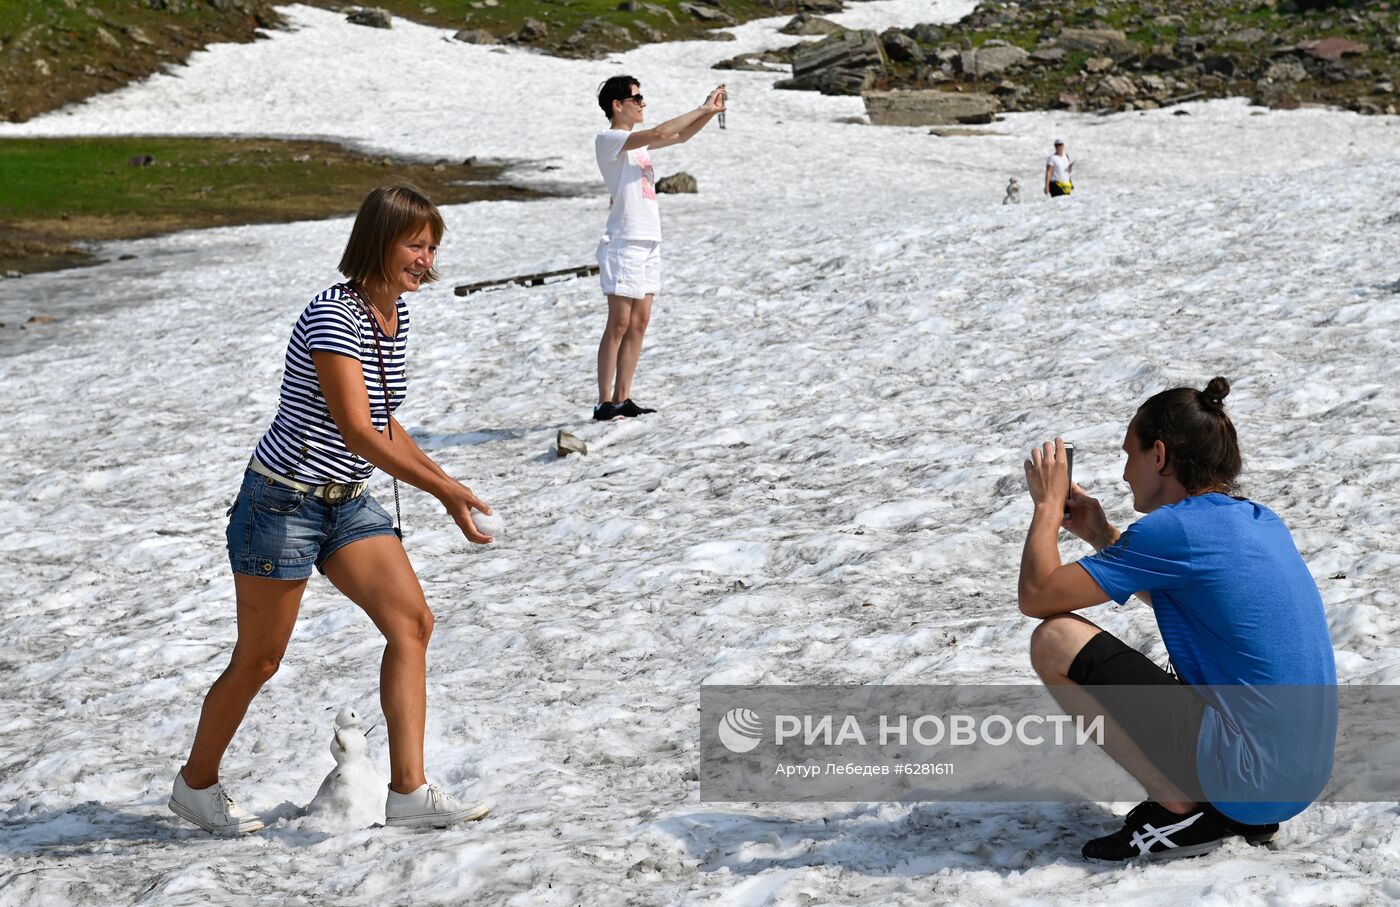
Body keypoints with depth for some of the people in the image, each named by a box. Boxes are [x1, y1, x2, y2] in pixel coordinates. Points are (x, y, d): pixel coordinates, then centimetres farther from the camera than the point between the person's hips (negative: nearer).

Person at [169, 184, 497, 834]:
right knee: (259, 659, 5)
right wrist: (443, 488, -35)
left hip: (348, 503, 8)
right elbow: (356, 430, -31)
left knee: (412, 621, -6)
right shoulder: (332, 317, -23)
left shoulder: (396, 312, 5)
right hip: (282, 503, -8)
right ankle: (196, 782, 28)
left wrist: (444, 483, 10)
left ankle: (407, 791, -5)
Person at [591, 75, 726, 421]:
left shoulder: (636, 140, 17)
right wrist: (703, 108, -12)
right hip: (624, 243, -9)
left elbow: (680, 136, 23)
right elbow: (660, 133, -20)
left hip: (649, 242, 9)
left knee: (638, 324, 7)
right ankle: (604, 403, -6)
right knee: (619, 325, -8)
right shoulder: (607, 139, -9)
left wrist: (710, 112, 8)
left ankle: (622, 400, 9)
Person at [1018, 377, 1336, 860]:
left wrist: (1048, 504, 7)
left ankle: (1181, 808, -4)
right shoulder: (1262, 522, 11)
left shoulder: (1175, 530, -14)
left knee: (1054, 641, -7)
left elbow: (1036, 597, -8)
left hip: (1240, 777, -9)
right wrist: (1102, 536, 24)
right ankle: (1247, 814, 13)